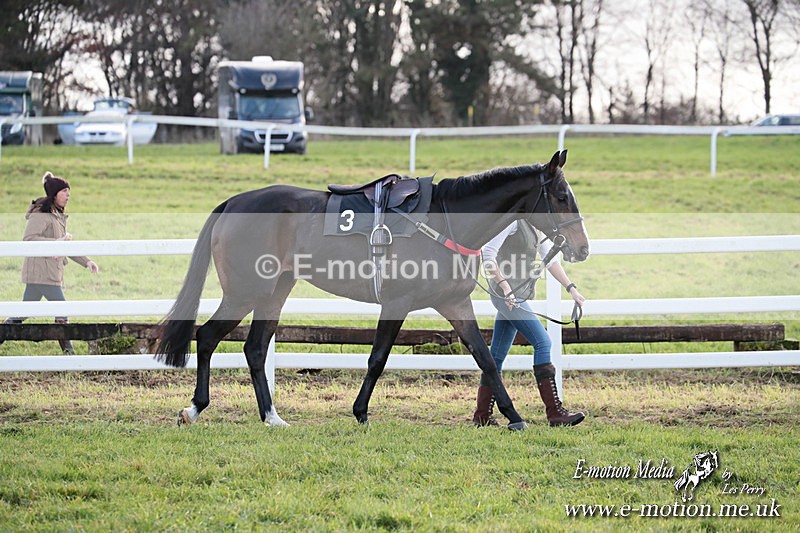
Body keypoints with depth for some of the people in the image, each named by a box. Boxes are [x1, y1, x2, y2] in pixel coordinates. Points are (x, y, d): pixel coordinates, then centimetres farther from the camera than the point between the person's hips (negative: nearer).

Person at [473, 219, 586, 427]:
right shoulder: (512, 219, -13)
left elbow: (550, 260, 19)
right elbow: (487, 253, -17)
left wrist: (571, 289, 11)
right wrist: (505, 287, -22)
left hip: (517, 295, 9)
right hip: (506, 293, -9)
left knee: (498, 353, 11)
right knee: (542, 342, -13)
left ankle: (482, 416, 15)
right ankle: (555, 413, -14)